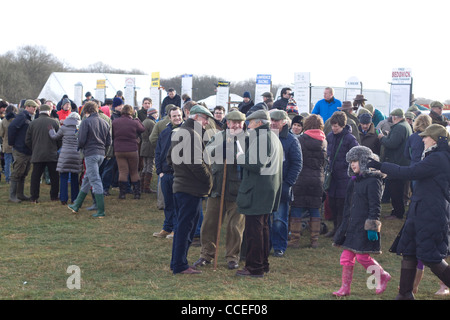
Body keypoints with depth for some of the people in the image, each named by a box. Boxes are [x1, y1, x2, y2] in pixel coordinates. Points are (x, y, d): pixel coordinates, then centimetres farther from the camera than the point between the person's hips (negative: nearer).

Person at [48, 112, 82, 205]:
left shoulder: (64, 128, -2)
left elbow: (55, 137, 12)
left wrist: (51, 130, 30)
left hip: (65, 154, -3)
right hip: (77, 155, 3)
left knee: (63, 177, 3)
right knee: (75, 178, 12)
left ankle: (63, 199, -1)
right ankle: (75, 199, 15)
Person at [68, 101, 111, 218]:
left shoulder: (86, 122, -8)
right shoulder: (104, 122, 11)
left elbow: (81, 140, -13)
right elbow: (109, 142, 11)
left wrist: (80, 147, 7)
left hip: (90, 154, -7)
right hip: (101, 154, 7)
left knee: (95, 180, -7)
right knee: (86, 179, 17)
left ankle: (101, 211, -10)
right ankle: (76, 205, 27)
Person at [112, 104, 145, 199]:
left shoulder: (115, 122, -3)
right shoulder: (134, 123, -10)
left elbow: (112, 135, 7)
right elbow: (142, 129, 7)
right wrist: (137, 119, 18)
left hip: (118, 151, 1)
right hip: (132, 150, -1)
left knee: (122, 171, 4)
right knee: (134, 172, 11)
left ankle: (122, 193, 0)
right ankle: (137, 193, 12)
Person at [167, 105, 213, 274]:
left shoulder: (178, 133, 16)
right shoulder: (193, 135, -17)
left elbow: (170, 158, 22)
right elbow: (197, 163, -21)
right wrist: (209, 180, -10)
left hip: (179, 185, 10)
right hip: (192, 188, -10)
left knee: (182, 225, 16)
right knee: (186, 226, -4)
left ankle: (177, 263, 23)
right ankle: (180, 265, 1)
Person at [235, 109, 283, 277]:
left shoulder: (261, 138, -17)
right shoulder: (274, 137, 17)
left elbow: (256, 164, -25)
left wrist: (240, 157, -8)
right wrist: (246, 156, 13)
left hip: (257, 191, -11)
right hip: (269, 190, 11)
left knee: (253, 229, -6)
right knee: (263, 227, 17)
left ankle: (254, 267, -4)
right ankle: (263, 264, 24)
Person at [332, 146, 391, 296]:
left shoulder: (372, 181, -12)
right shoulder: (354, 181, 14)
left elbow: (375, 206, -15)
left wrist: (372, 226, -19)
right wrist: (345, 224, 22)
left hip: (364, 226, -8)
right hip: (352, 225, 8)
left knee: (362, 257, -5)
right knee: (346, 257, 5)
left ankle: (383, 277, 17)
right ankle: (345, 288, 11)